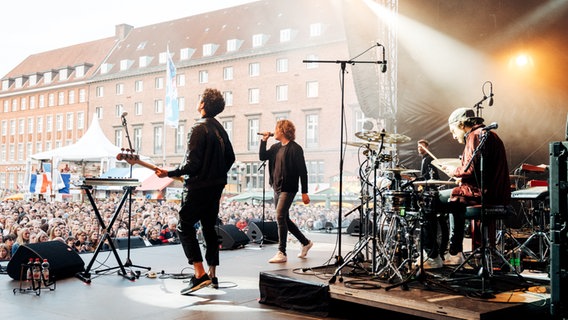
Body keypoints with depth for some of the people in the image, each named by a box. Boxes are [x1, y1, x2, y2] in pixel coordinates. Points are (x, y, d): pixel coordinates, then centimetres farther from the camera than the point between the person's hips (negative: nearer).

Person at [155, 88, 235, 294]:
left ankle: (199, 275, -13)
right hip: (216, 186, 9)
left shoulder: (199, 128, -14)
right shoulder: (220, 129, 12)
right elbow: (230, 157, 18)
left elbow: (192, 163, -19)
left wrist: (169, 174, -13)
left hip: (199, 186, -9)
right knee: (209, 228, 15)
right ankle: (211, 275, 18)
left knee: (185, 227, -4)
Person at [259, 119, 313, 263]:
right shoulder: (276, 147, 12)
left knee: (280, 217, -15)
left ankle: (282, 253, -10)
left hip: (288, 188, -9)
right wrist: (264, 140, 1)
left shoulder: (295, 148, -12)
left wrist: (304, 192, -14)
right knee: (284, 219, 14)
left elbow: (303, 171, -12)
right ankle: (306, 242, 30)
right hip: (277, 188, 9)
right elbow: (262, 157, 10)